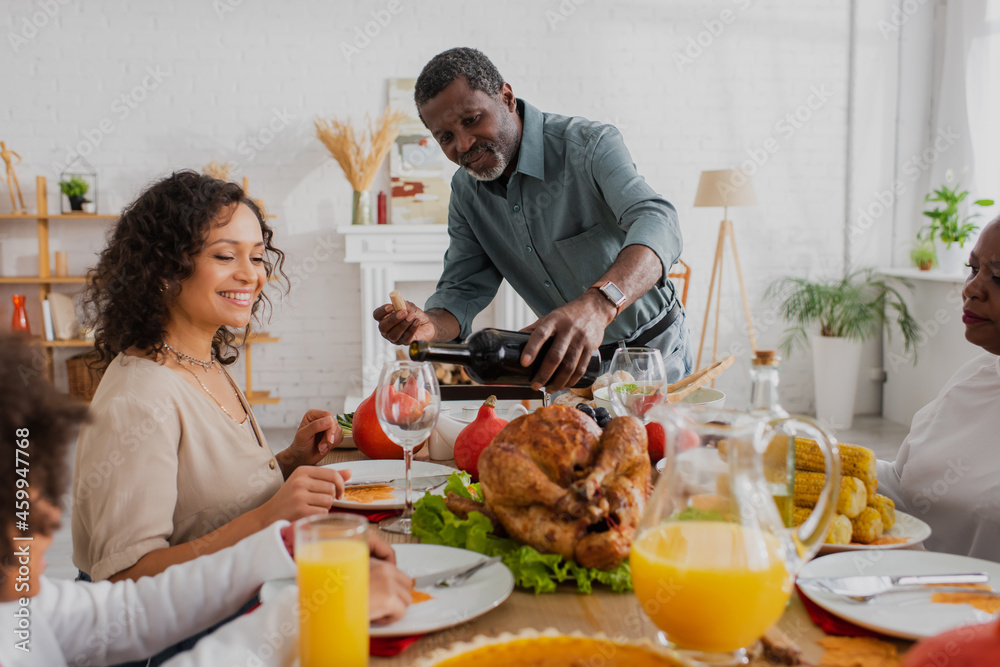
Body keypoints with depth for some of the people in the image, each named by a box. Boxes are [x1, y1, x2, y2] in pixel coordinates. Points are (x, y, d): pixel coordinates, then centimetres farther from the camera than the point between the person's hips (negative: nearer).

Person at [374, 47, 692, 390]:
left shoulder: (590, 145, -22)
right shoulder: (465, 190, -1)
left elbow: (656, 223, -38)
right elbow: (463, 289, -1)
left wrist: (597, 304, -57)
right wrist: (429, 325, -26)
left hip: (650, 349, -4)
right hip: (571, 356, 5)